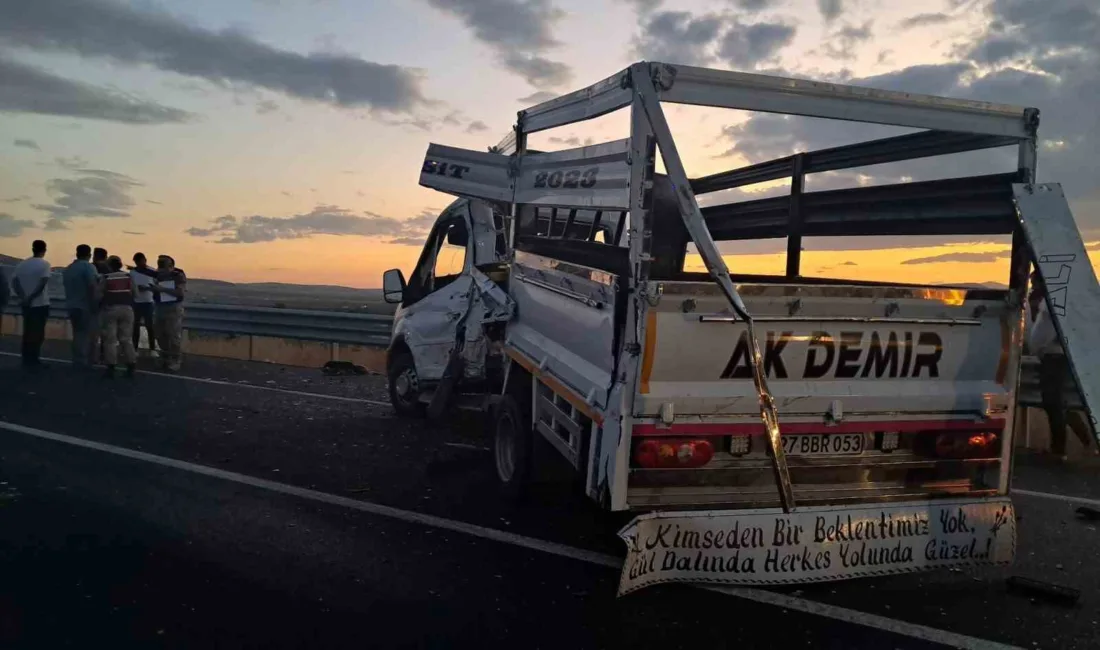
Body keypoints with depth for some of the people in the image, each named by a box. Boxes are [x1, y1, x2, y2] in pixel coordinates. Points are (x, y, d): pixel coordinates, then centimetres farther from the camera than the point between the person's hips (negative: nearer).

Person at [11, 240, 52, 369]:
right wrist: (31, 298, -12)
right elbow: (42, 283, -19)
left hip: (26, 304, 5)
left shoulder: (22, 264, 7)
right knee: (38, 333, 1)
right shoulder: (44, 264, -9)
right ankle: (33, 361, 2)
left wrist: (23, 297, -5)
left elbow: (14, 281, 0)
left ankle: (27, 361, 17)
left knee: (27, 332, 12)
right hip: (40, 304, -5)